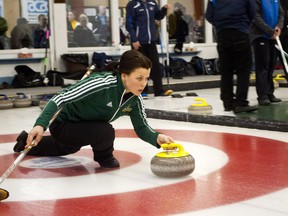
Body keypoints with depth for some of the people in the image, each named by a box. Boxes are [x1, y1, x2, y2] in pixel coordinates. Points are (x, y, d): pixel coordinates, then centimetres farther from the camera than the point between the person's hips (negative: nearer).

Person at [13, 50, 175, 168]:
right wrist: (40, 125, -52)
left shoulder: (135, 99, -16)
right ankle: (103, 157, 1)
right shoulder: (102, 84, -38)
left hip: (78, 129, 8)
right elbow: (61, 98, -39)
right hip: (62, 124, -8)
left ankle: (29, 143, 61)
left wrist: (157, 137, -31)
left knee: (68, 148, 39)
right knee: (106, 131, -33)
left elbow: (142, 127, -8)